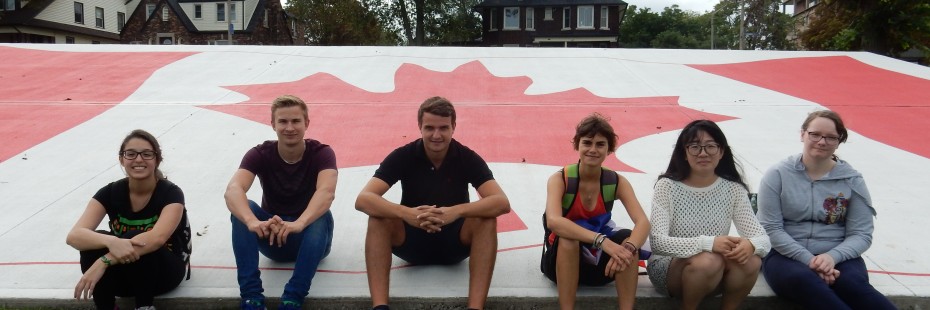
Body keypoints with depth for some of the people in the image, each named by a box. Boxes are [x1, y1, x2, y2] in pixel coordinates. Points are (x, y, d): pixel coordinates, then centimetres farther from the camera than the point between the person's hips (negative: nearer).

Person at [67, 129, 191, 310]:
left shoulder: (171, 193, -18)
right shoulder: (110, 192, -9)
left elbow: (157, 238, -36)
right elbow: (74, 236, -23)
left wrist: (105, 261, -44)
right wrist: (111, 242, -45)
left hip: (164, 270, -3)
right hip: (124, 274, 3)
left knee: (135, 240, -32)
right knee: (93, 242, -26)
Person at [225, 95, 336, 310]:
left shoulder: (322, 153, -16)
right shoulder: (260, 154, -13)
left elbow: (326, 192, -37)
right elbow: (233, 190, -32)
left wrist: (299, 224, -56)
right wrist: (253, 222, -53)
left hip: (309, 238, -1)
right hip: (271, 238, 2)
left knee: (322, 217, -34)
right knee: (243, 209, -27)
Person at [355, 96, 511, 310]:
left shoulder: (468, 158, -12)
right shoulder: (402, 156, -13)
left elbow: (502, 202, -25)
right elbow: (363, 199, -24)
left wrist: (457, 211, -43)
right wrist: (405, 213, -43)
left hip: (454, 241, 0)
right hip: (412, 240, 0)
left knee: (487, 220, -29)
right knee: (378, 218, -28)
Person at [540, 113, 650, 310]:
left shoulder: (617, 182, -7)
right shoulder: (560, 179, -16)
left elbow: (643, 222, -21)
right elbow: (553, 222, -35)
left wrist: (628, 248, -44)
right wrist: (602, 241, -46)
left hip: (599, 262, 2)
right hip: (562, 262, -2)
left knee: (628, 238, -27)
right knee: (568, 238, -35)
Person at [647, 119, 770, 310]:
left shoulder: (733, 189, -4)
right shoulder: (667, 186, -13)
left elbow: (762, 237, -8)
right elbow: (657, 241, -23)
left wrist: (750, 244, -34)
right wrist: (708, 243, -36)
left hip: (715, 275, 3)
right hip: (668, 268, -3)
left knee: (751, 261, -26)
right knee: (708, 261, -33)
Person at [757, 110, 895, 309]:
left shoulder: (852, 180, 6)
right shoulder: (778, 175, 1)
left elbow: (861, 234, 3)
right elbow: (771, 229, -5)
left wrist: (832, 256, -18)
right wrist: (809, 260, -17)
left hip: (837, 257, 2)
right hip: (786, 255, -1)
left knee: (852, 284, -33)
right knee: (804, 280, -36)